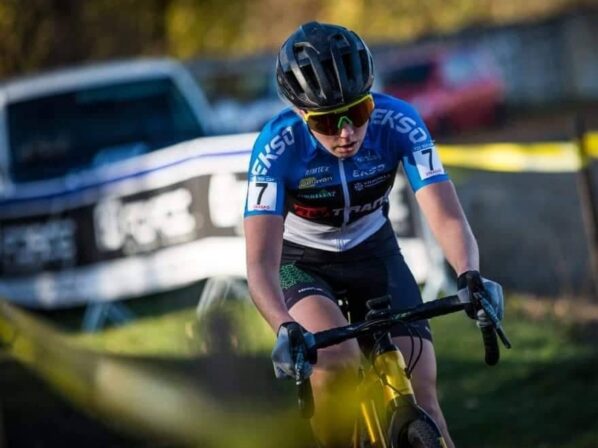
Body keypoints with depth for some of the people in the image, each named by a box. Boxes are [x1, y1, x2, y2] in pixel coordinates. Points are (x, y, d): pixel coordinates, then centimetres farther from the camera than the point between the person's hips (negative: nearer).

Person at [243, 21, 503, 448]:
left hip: (372, 252, 2)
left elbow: (447, 217, -32)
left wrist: (470, 277, -53)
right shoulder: (277, 147, -31)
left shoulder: (399, 122, -27)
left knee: (419, 393, -11)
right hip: (300, 262, -2)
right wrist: (286, 329, -57)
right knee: (339, 362, -31)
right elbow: (261, 263, -37)